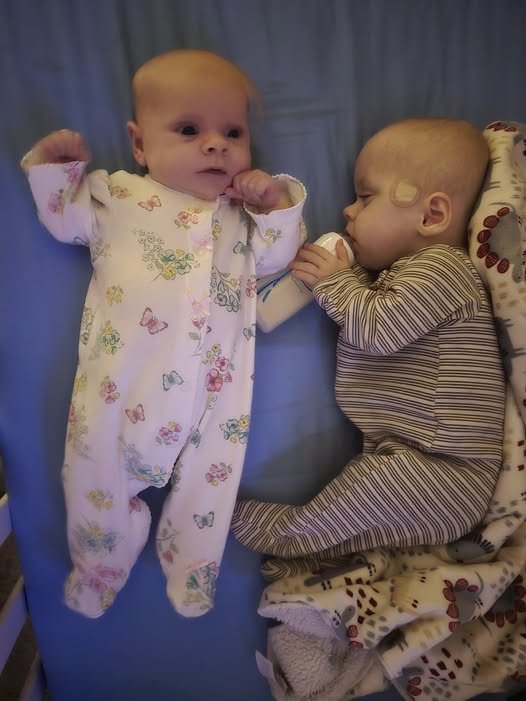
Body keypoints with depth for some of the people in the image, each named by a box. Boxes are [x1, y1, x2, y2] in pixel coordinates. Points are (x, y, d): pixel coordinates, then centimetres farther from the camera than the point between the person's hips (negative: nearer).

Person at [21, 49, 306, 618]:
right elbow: (64, 219, 16)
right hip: (123, 376, 0)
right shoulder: (118, 194, 10)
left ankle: (192, 572, 35)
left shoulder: (245, 210, 15)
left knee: (212, 476, 7)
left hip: (213, 381, 1)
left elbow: (274, 259, 10)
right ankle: (99, 564, 37)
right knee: (97, 466, 7)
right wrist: (52, 164, 4)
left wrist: (278, 205, -2)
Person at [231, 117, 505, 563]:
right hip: (408, 455, 10)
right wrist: (336, 275, 11)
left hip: (442, 470, -10)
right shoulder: (395, 272, 19)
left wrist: (336, 281, -6)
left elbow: (379, 328, -23)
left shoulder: (440, 266, -12)